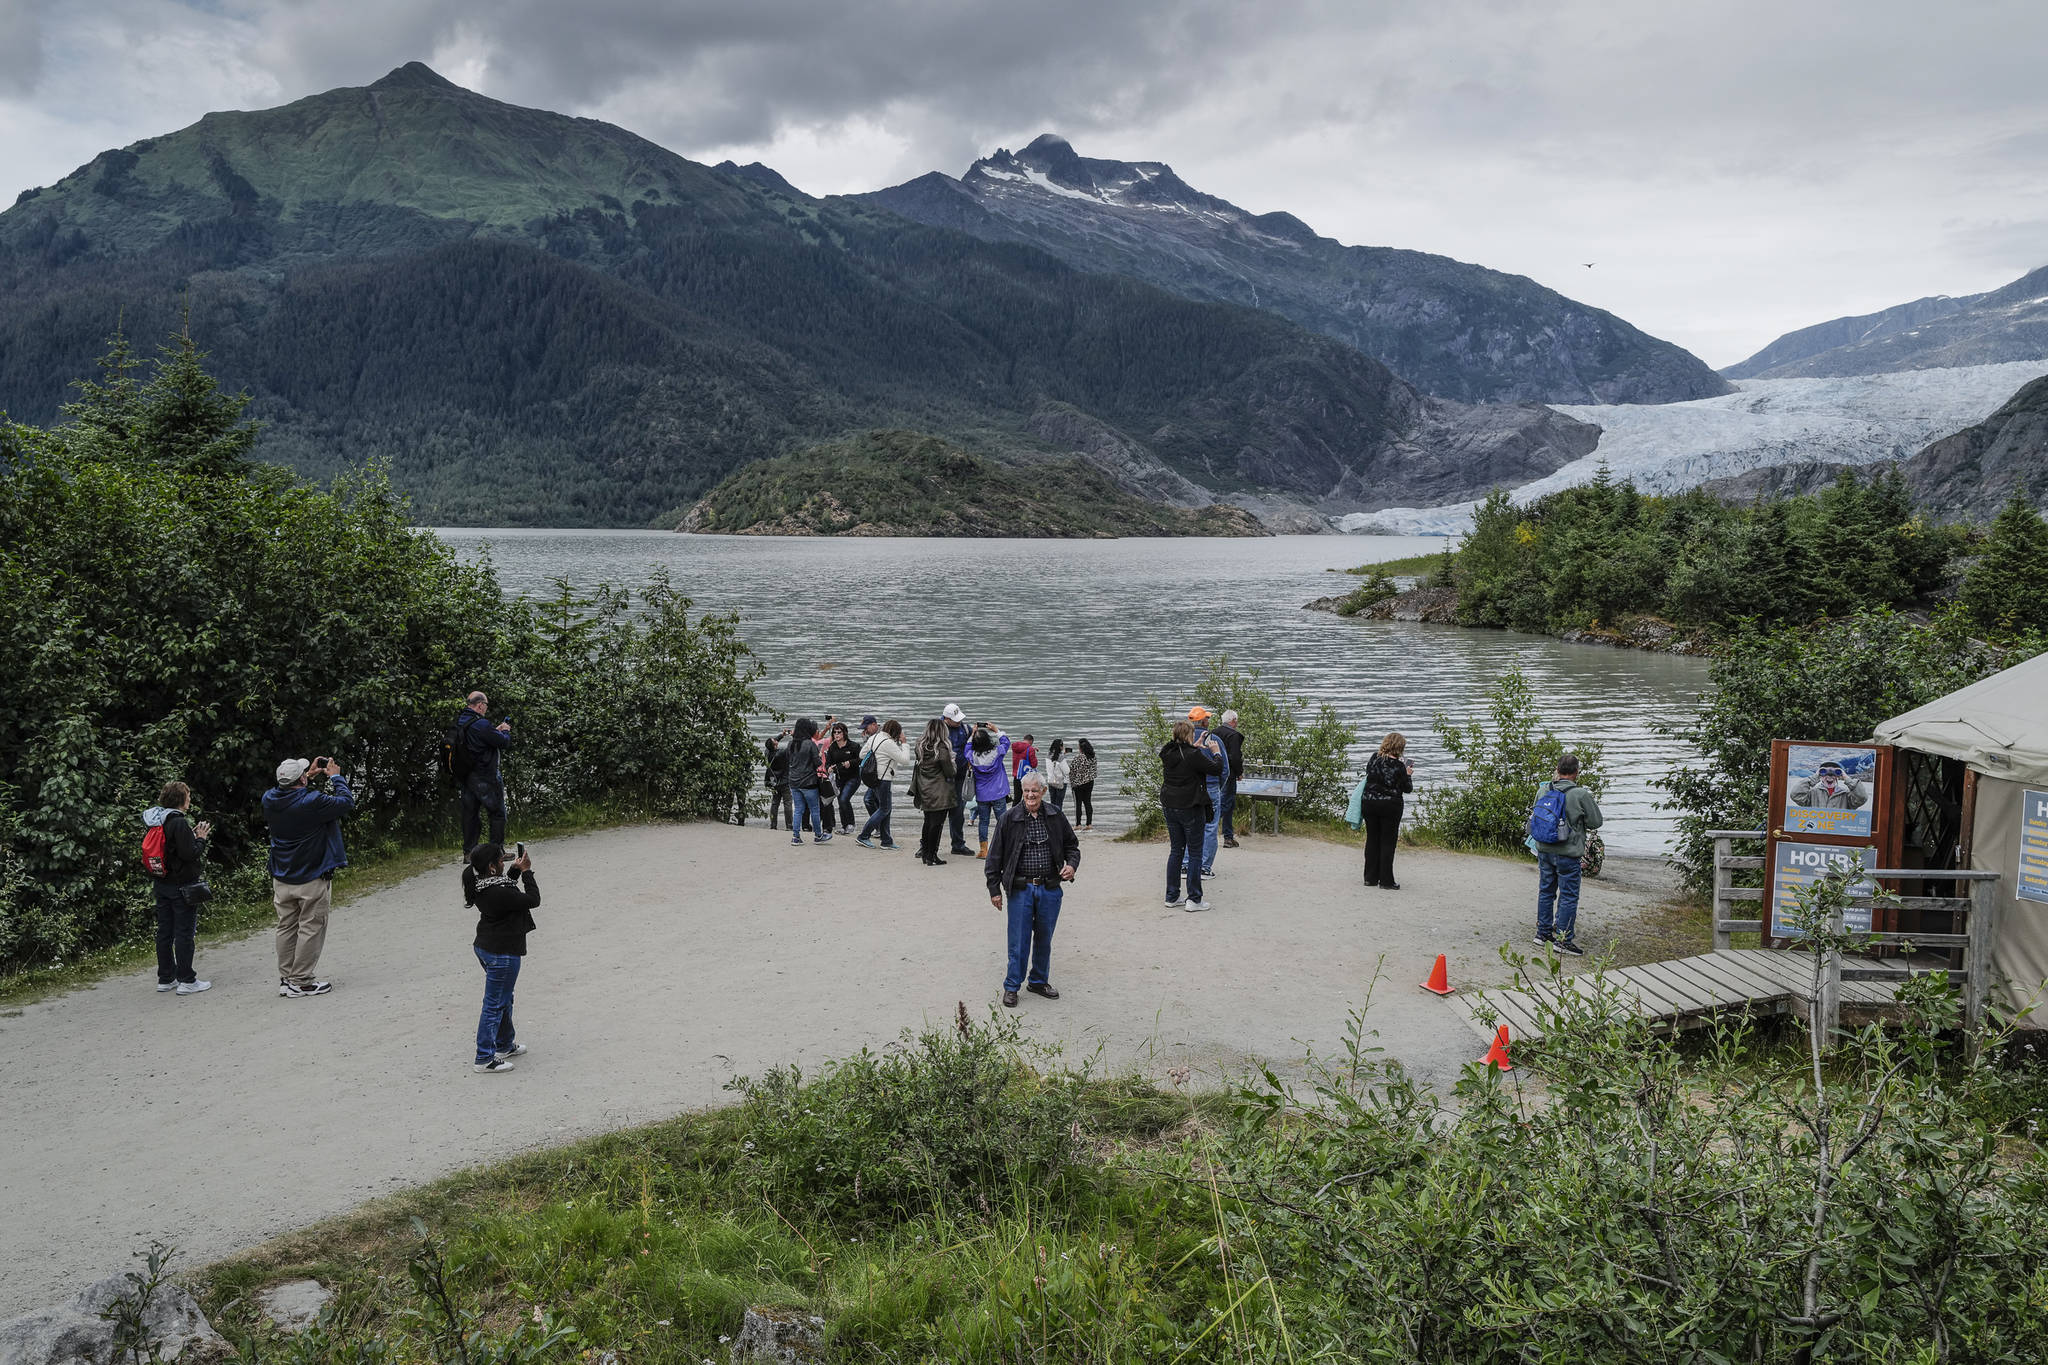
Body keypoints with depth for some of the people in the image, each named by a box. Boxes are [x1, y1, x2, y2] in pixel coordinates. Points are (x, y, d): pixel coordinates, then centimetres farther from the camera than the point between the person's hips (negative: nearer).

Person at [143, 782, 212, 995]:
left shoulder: (156, 821, 8)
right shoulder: (179, 822, -18)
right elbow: (189, 854, -22)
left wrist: (193, 836, 10)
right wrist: (201, 838, -6)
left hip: (162, 884, 8)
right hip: (182, 885, -8)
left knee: (165, 932, 13)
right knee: (184, 932, -3)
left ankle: (165, 978, 21)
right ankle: (186, 981, 0)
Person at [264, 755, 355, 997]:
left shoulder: (270, 800, -4)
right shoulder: (313, 802, -22)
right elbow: (347, 803, -12)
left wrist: (309, 777, 15)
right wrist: (336, 777, 0)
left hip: (282, 880, 6)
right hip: (312, 878, -6)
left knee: (286, 928, 14)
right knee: (311, 929, 3)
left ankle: (285, 979, 19)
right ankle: (301, 981, 6)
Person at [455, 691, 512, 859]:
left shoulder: (459, 721, 6)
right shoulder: (481, 724, -21)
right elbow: (504, 743, -16)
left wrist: (496, 730, 11)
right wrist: (505, 731, 3)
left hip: (466, 776, 8)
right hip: (486, 776, -8)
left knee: (470, 813, 14)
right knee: (497, 813, 3)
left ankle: (468, 851, 17)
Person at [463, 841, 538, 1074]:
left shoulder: (480, 885, -1)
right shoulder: (499, 893, -30)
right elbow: (533, 899, -20)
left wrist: (516, 870, 6)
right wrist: (526, 871, -11)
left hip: (486, 947, 10)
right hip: (502, 952, -10)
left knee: (504, 998, 25)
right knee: (494, 1005, 1)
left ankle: (505, 1045, 40)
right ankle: (485, 1058, 10)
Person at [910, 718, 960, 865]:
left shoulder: (920, 746, 1)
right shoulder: (942, 748, -17)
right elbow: (950, 772, -11)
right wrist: (953, 763, 6)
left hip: (925, 792, 6)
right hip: (940, 793, -6)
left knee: (928, 822, 18)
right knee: (937, 823, 1)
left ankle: (924, 852, 27)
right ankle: (931, 857, 4)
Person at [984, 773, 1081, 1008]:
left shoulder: (1055, 817, 3)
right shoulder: (1009, 818, -5)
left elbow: (1071, 844, 16)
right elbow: (995, 856, 0)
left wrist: (1072, 864, -4)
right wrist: (994, 889, -2)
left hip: (1050, 889, 3)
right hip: (1020, 889, -3)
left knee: (1044, 938, 13)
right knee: (1019, 939, -1)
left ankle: (1039, 981, 29)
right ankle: (1012, 986, 12)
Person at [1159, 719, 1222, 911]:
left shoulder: (1168, 753, 1)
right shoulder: (1193, 756, -20)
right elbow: (1216, 769, -11)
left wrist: (1195, 747, 22)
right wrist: (1217, 754, 5)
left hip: (1170, 807, 7)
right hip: (1189, 808, -7)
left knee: (1176, 850, 16)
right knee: (1195, 853, 2)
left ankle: (1172, 896, 19)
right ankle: (1194, 899, 3)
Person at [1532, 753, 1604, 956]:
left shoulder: (1543, 790, -2)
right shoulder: (1581, 795, -17)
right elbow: (1596, 822, -8)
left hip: (1544, 850, 5)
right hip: (1568, 854, -5)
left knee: (1546, 891, 18)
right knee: (1568, 896, 4)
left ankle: (1543, 932, 28)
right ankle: (1563, 939, 7)